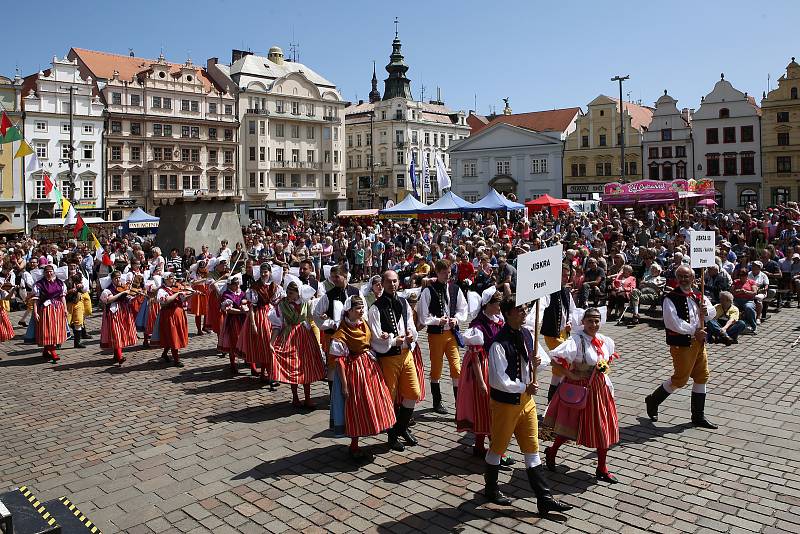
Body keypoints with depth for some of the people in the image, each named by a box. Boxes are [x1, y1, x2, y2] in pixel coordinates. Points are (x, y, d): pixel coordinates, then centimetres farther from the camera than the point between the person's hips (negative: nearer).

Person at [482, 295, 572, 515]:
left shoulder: (526, 334, 0)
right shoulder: (499, 344, -25)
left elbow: (541, 354, 16)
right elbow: (498, 381, -26)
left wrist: (537, 360, -7)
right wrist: (525, 387, -16)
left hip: (526, 399, 7)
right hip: (505, 403, -7)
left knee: (532, 449, 12)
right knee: (498, 447, 13)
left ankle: (544, 499, 20)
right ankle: (491, 490, 35)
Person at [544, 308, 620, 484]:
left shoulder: (606, 341, 1)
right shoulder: (576, 341, -22)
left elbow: (610, 356, 23)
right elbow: (555, 357, -29)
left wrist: (605, 367, 6)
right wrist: (569, 374, -22)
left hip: (600, 387, 6)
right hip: (579, 387, -6)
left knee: (604, 428, 11)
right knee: (572, 426, 6)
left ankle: (602, 469, 26)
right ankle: (551, 452, 34)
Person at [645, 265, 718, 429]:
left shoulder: (699, 296, 8)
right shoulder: (671, 299, -14)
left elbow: (713, 312, 12)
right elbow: (673, 323, -23)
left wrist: (706, 311, -11)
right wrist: (694, 331, -22)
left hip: (699, 342, 8)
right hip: (681, 344, -8)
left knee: (702, 377, 13)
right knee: (680, 379, -1)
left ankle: (698, 416, 26)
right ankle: (652, 400, 21)